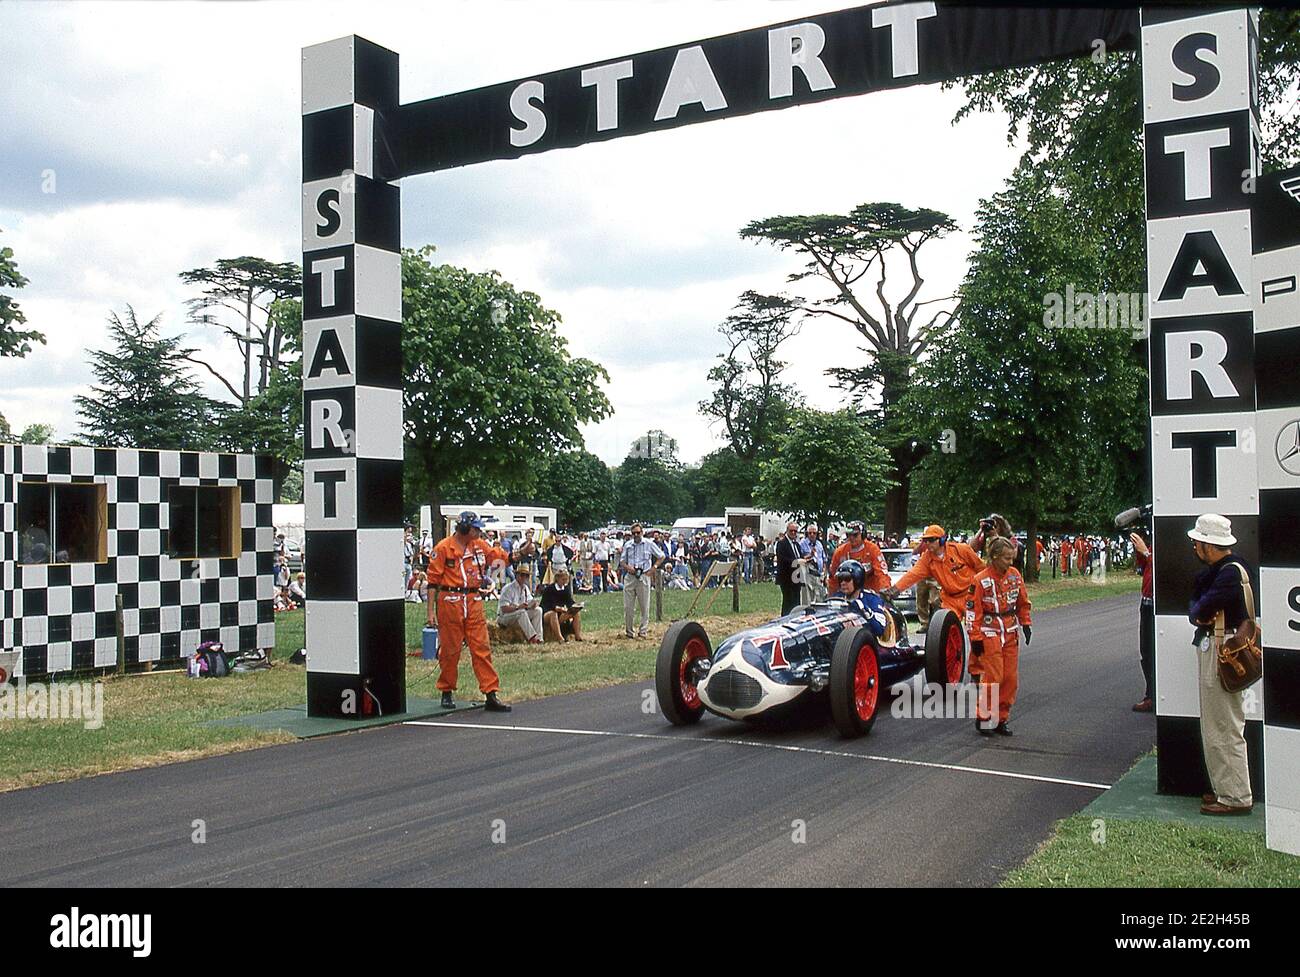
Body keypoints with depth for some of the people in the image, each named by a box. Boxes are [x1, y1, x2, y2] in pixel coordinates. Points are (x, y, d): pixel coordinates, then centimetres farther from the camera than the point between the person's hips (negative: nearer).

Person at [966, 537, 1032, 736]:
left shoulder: (1015, 575, 2)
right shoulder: (981, 580, -14)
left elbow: (1023, 602, 16)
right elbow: (972, 611, -11)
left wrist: (1026, 624, 12)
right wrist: (975, 638, -11)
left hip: (1011, 635, 6)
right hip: (989, 635, -6)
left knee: (1011, 679, 6)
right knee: (993, 678, -8)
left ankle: (1002, 719, 16)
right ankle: (983, 718, 6)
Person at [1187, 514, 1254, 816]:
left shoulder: (1231, 571, -19)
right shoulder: (1214, 570, 14)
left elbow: (1203, 609, -24)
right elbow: (1195, 605, 13)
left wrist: (1198, 612, -3)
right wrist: (1199, 613, -8)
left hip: (1222, 651, -11)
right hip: (1211, 647, 11)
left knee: (1224, 728, -5)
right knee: (1214, 725, 17)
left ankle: (1236, 797, 1)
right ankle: (1224, 788, 27)